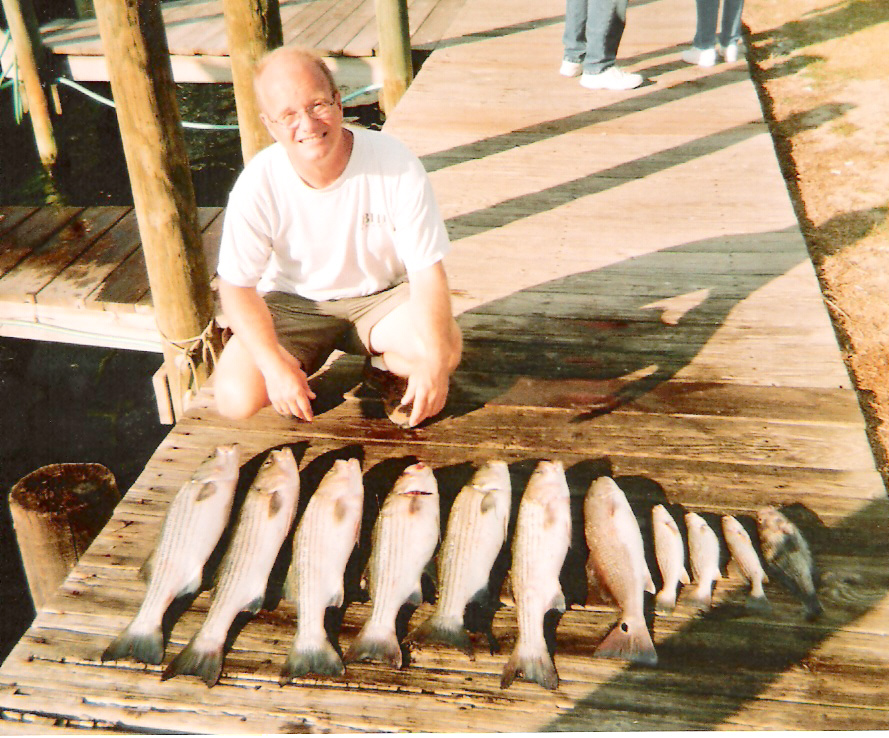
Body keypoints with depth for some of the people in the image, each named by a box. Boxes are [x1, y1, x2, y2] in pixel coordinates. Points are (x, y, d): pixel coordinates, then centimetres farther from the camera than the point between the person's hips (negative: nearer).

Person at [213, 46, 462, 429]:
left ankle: (385, 369, 7)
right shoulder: (258, 185, -20)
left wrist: (434, 363, -30)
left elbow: (428, 271, -18)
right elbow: (237, 286, -11)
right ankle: (300, 368, 14)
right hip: (293, 302, 0)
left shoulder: (396, 166, -22)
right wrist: (274, 365, -25)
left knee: (446, 350, -30)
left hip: (381, 295, 0)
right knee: (236, 397, -22)